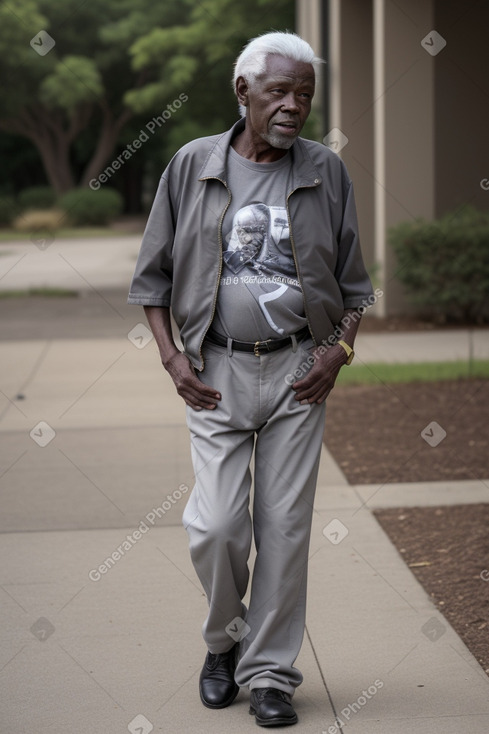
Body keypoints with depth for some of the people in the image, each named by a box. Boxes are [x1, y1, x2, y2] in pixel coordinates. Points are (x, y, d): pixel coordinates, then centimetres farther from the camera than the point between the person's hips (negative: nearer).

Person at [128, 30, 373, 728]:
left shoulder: (326, 172, 5)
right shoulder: (193, 166, 2)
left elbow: (352, 280, 12)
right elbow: (153, 274, 8)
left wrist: (339, 350, -3)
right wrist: (172, 357, -2)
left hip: (299, 369, 1)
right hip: (216, 369, -1)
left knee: (285, 526, 0)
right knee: (215, 526, -7)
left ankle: (270, 672, 12)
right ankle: (224, 640, 22)